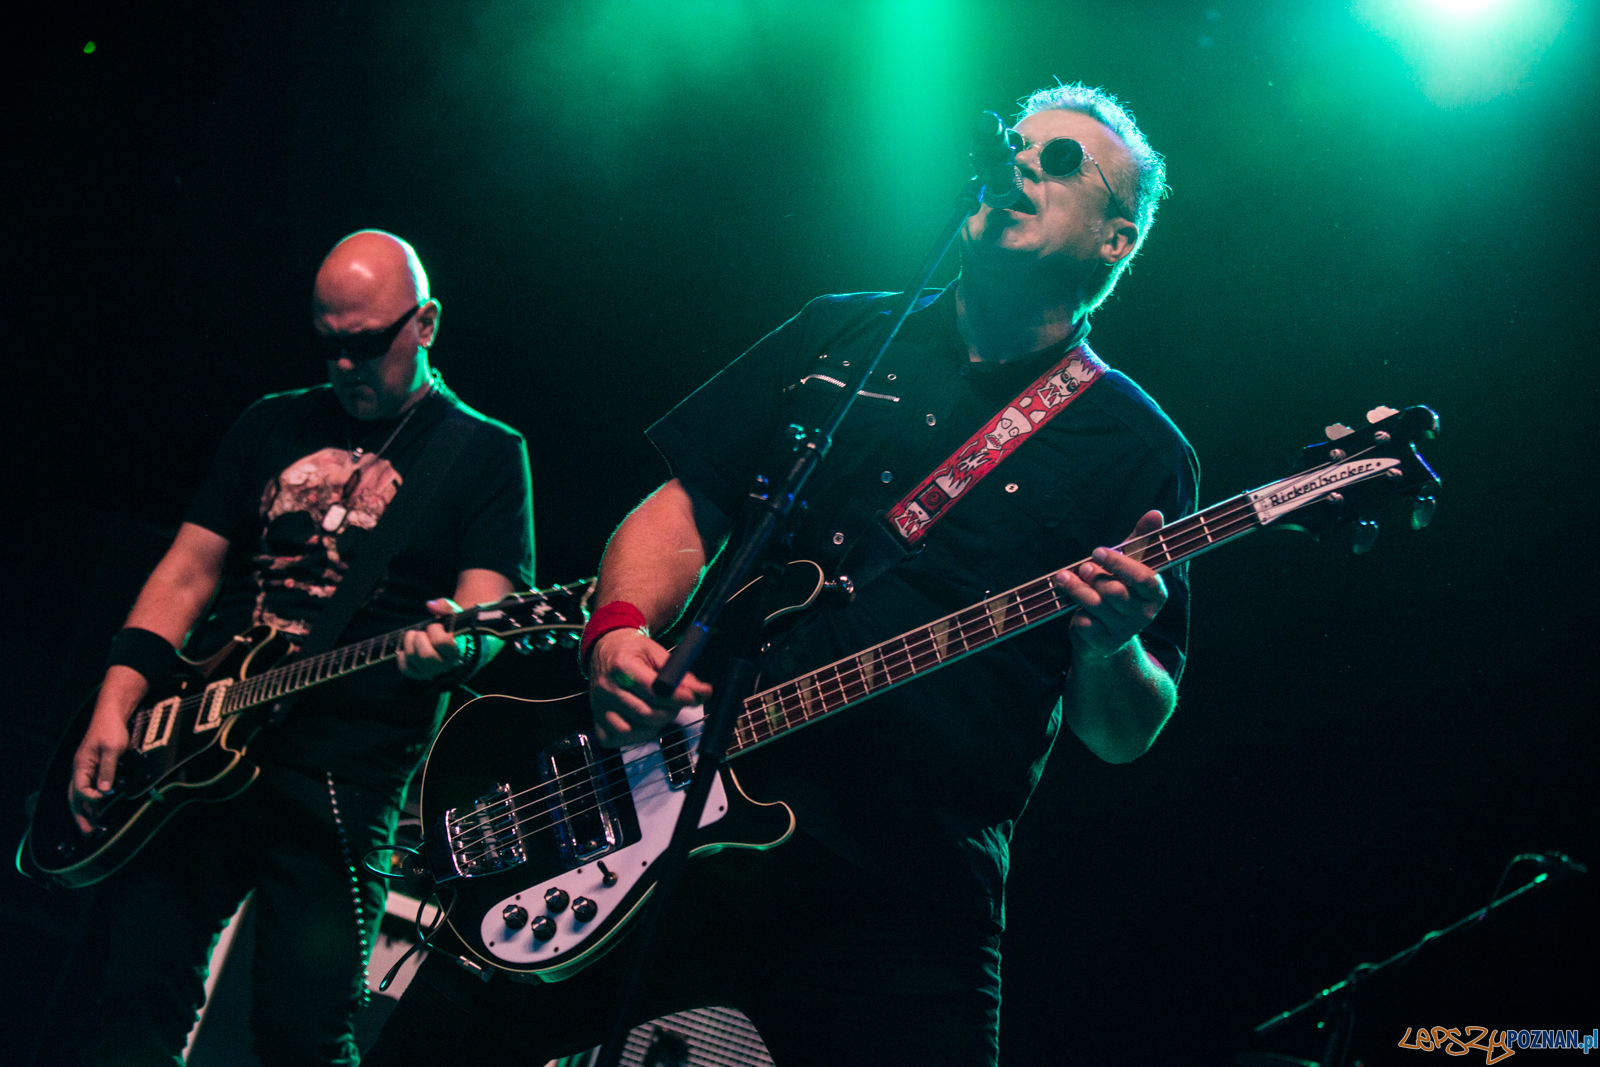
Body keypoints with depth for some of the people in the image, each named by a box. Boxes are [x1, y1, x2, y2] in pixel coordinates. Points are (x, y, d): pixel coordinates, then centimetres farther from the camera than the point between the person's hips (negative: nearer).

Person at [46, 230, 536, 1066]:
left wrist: (456, 643, -31)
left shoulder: (487, 453, 4)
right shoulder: (272, 425, 16)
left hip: (350, 773, -3)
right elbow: (187, 573, 13)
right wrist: (115, 704, 0)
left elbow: (488, 605, -6)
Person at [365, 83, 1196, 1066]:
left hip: (901, 908, -2)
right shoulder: (840, 337, 13)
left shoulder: (1134, 449, 4)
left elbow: (1124, 734, 2)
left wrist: (1110, 649, -20)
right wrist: (620, 630, -6)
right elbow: (683, 508, 14)